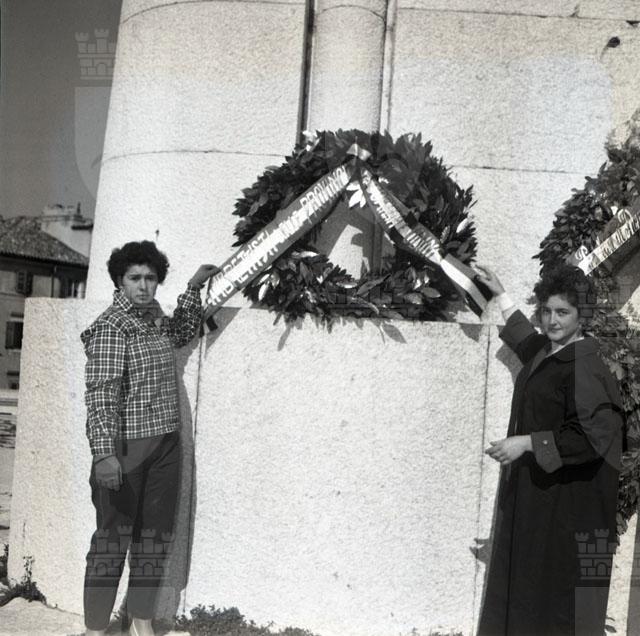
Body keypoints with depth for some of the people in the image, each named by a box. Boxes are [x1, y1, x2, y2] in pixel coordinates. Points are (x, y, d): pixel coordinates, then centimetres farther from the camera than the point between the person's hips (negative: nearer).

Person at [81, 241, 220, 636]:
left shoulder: (153, 315, 10)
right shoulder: (111, 327, -14)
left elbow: (182, 335, 33)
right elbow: (101, 393, -21)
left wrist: (194, 288, 23)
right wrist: (104, 453, -29)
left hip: (166, 444, 8)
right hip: (126, 447, -8)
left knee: (156, 536, 12)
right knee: (114, 537, -2)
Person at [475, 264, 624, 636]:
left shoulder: (586, 367, -18)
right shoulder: (548, 353, 7)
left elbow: (591, 437, -23)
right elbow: (529, 342, 32)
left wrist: (527, 443, -24)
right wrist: (501, 295, 37)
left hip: (565, 502, -9)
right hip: (532, 494, 9)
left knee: (559, 587, -2)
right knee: (523, 580, 14)